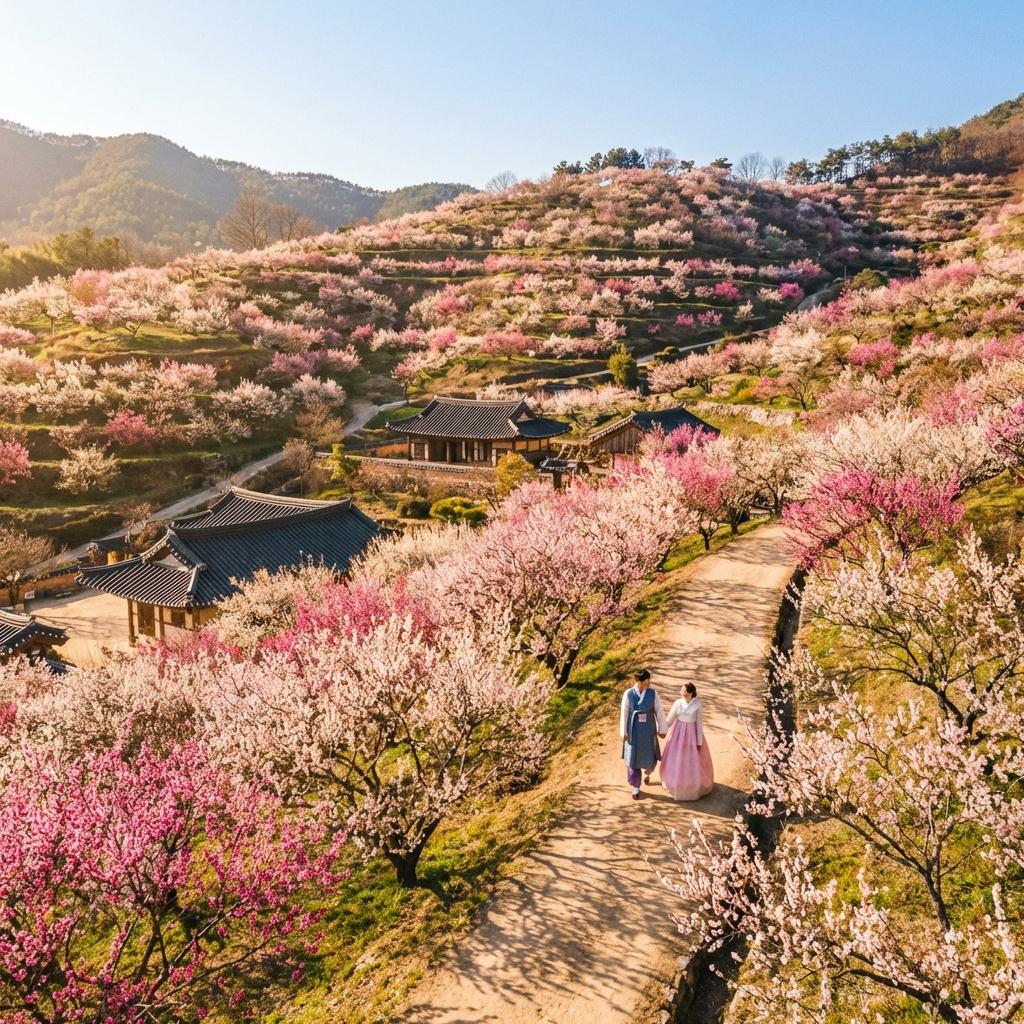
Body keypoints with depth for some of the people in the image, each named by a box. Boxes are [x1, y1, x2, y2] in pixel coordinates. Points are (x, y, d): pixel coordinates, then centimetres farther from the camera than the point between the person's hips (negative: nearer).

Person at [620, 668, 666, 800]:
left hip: (648, 730, 1)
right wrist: (624, 732, -5)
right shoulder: (628, 694, -12)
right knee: (633, 758, 4)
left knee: (650, 758, 5)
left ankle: (647, 771, 43)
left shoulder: (653, 693, -10)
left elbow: (659, 711, -2)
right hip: (633, 730, -1)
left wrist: (662, 729, 2)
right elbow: (624, 714, -6)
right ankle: (636, 788, 21)